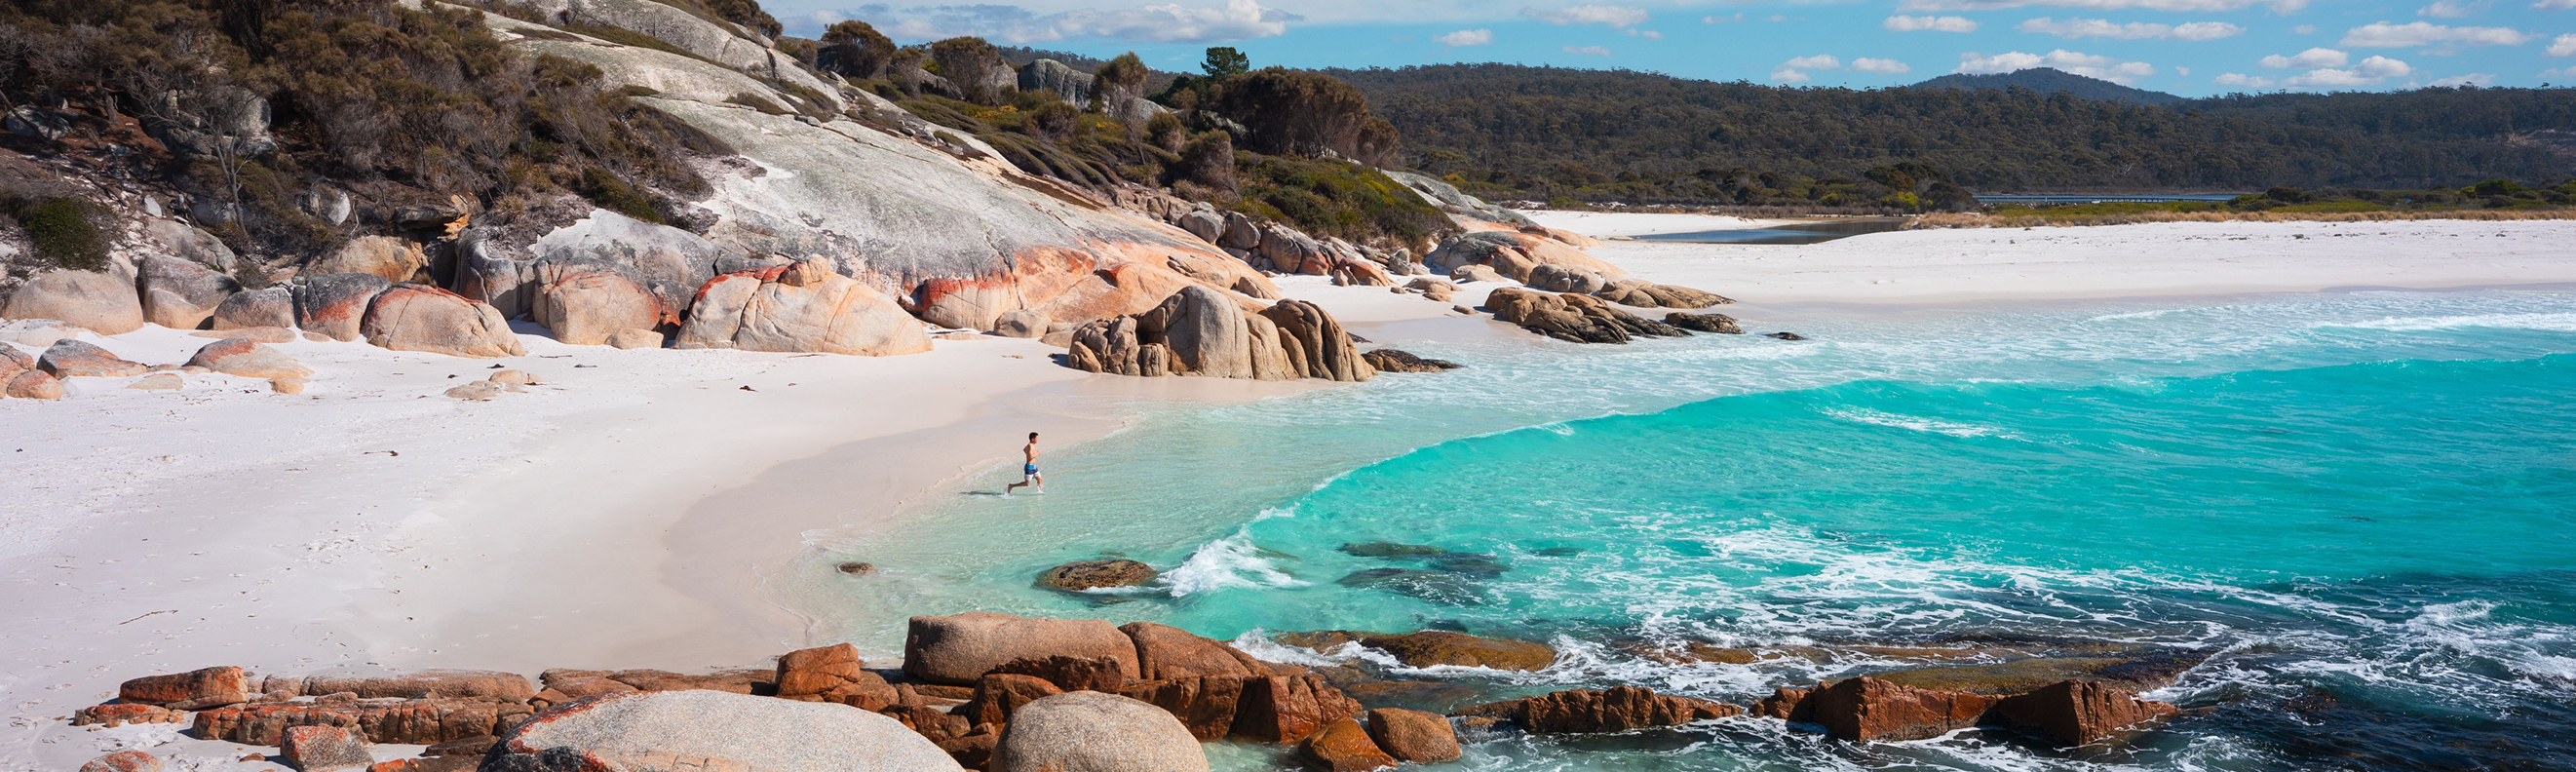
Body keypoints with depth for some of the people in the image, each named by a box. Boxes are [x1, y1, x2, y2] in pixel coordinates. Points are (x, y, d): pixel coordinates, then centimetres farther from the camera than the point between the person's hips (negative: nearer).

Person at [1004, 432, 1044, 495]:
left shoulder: (1031, 445, 9)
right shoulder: (1030, 446, -20)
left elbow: (1024, 449, 30)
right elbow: (1030, 457, -30)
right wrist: (1037, 454, -16)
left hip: (1033, 466, 10)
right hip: (1029, 467, -10)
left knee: (1040, 479, 10)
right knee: (1027, 483, -4)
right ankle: (1011, 486, 2)